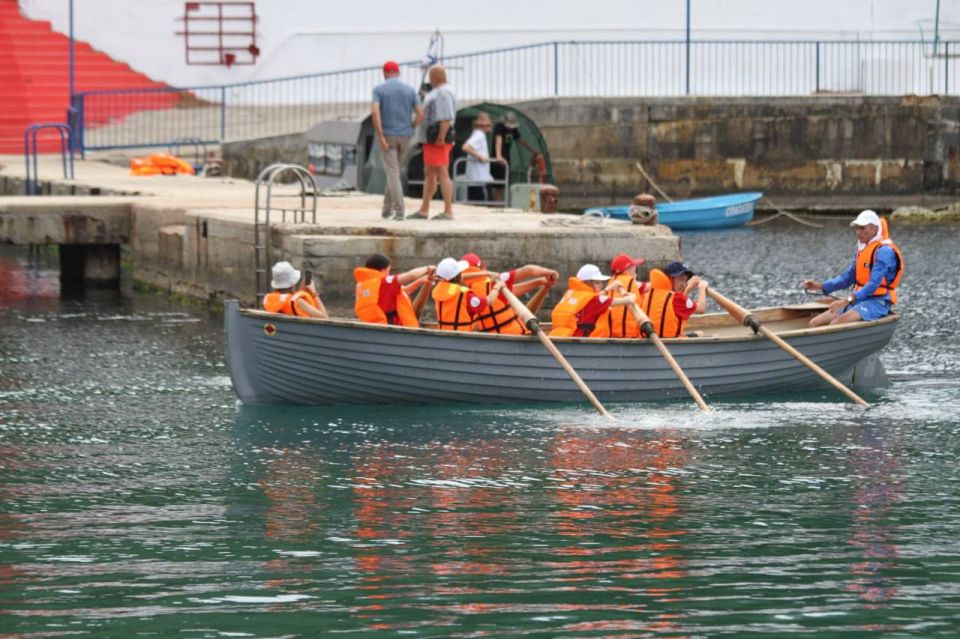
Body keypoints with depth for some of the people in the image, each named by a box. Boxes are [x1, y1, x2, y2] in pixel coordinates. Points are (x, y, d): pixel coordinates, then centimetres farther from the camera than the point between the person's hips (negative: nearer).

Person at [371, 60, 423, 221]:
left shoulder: (378, 90, -3)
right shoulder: (409, 90, 5)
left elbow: (375, 112, -18)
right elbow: (420, 114, -3)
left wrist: (381, 137, -17)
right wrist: (411, 129, 11)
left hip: (387, 135, -3)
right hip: (405, 136, 3)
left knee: (393, 173, -4)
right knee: (394, 170, 20)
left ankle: (399, 211, -14)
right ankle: (387, 208, 23)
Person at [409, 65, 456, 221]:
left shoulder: (443, 93, -15)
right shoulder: (437, 92, 19)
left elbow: (446, 118, -24)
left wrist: (441, 138, -26)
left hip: (438, 139, -11)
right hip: (430, 139, 11)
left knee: (441, 173, -10)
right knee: (429, 174, 12)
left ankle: (448, 211, -10)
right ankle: (424, 211, 16)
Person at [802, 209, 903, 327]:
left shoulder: (883, 251, -13)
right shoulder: (862, 249, 17)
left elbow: (873, 285, -22)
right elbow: (848, 277, 21)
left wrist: (848, 299, -32)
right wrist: (820, 286, 8)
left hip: (876, 303, -10)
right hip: (858, 301, 10)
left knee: (836, 323, -34)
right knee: (814, 323, -5)